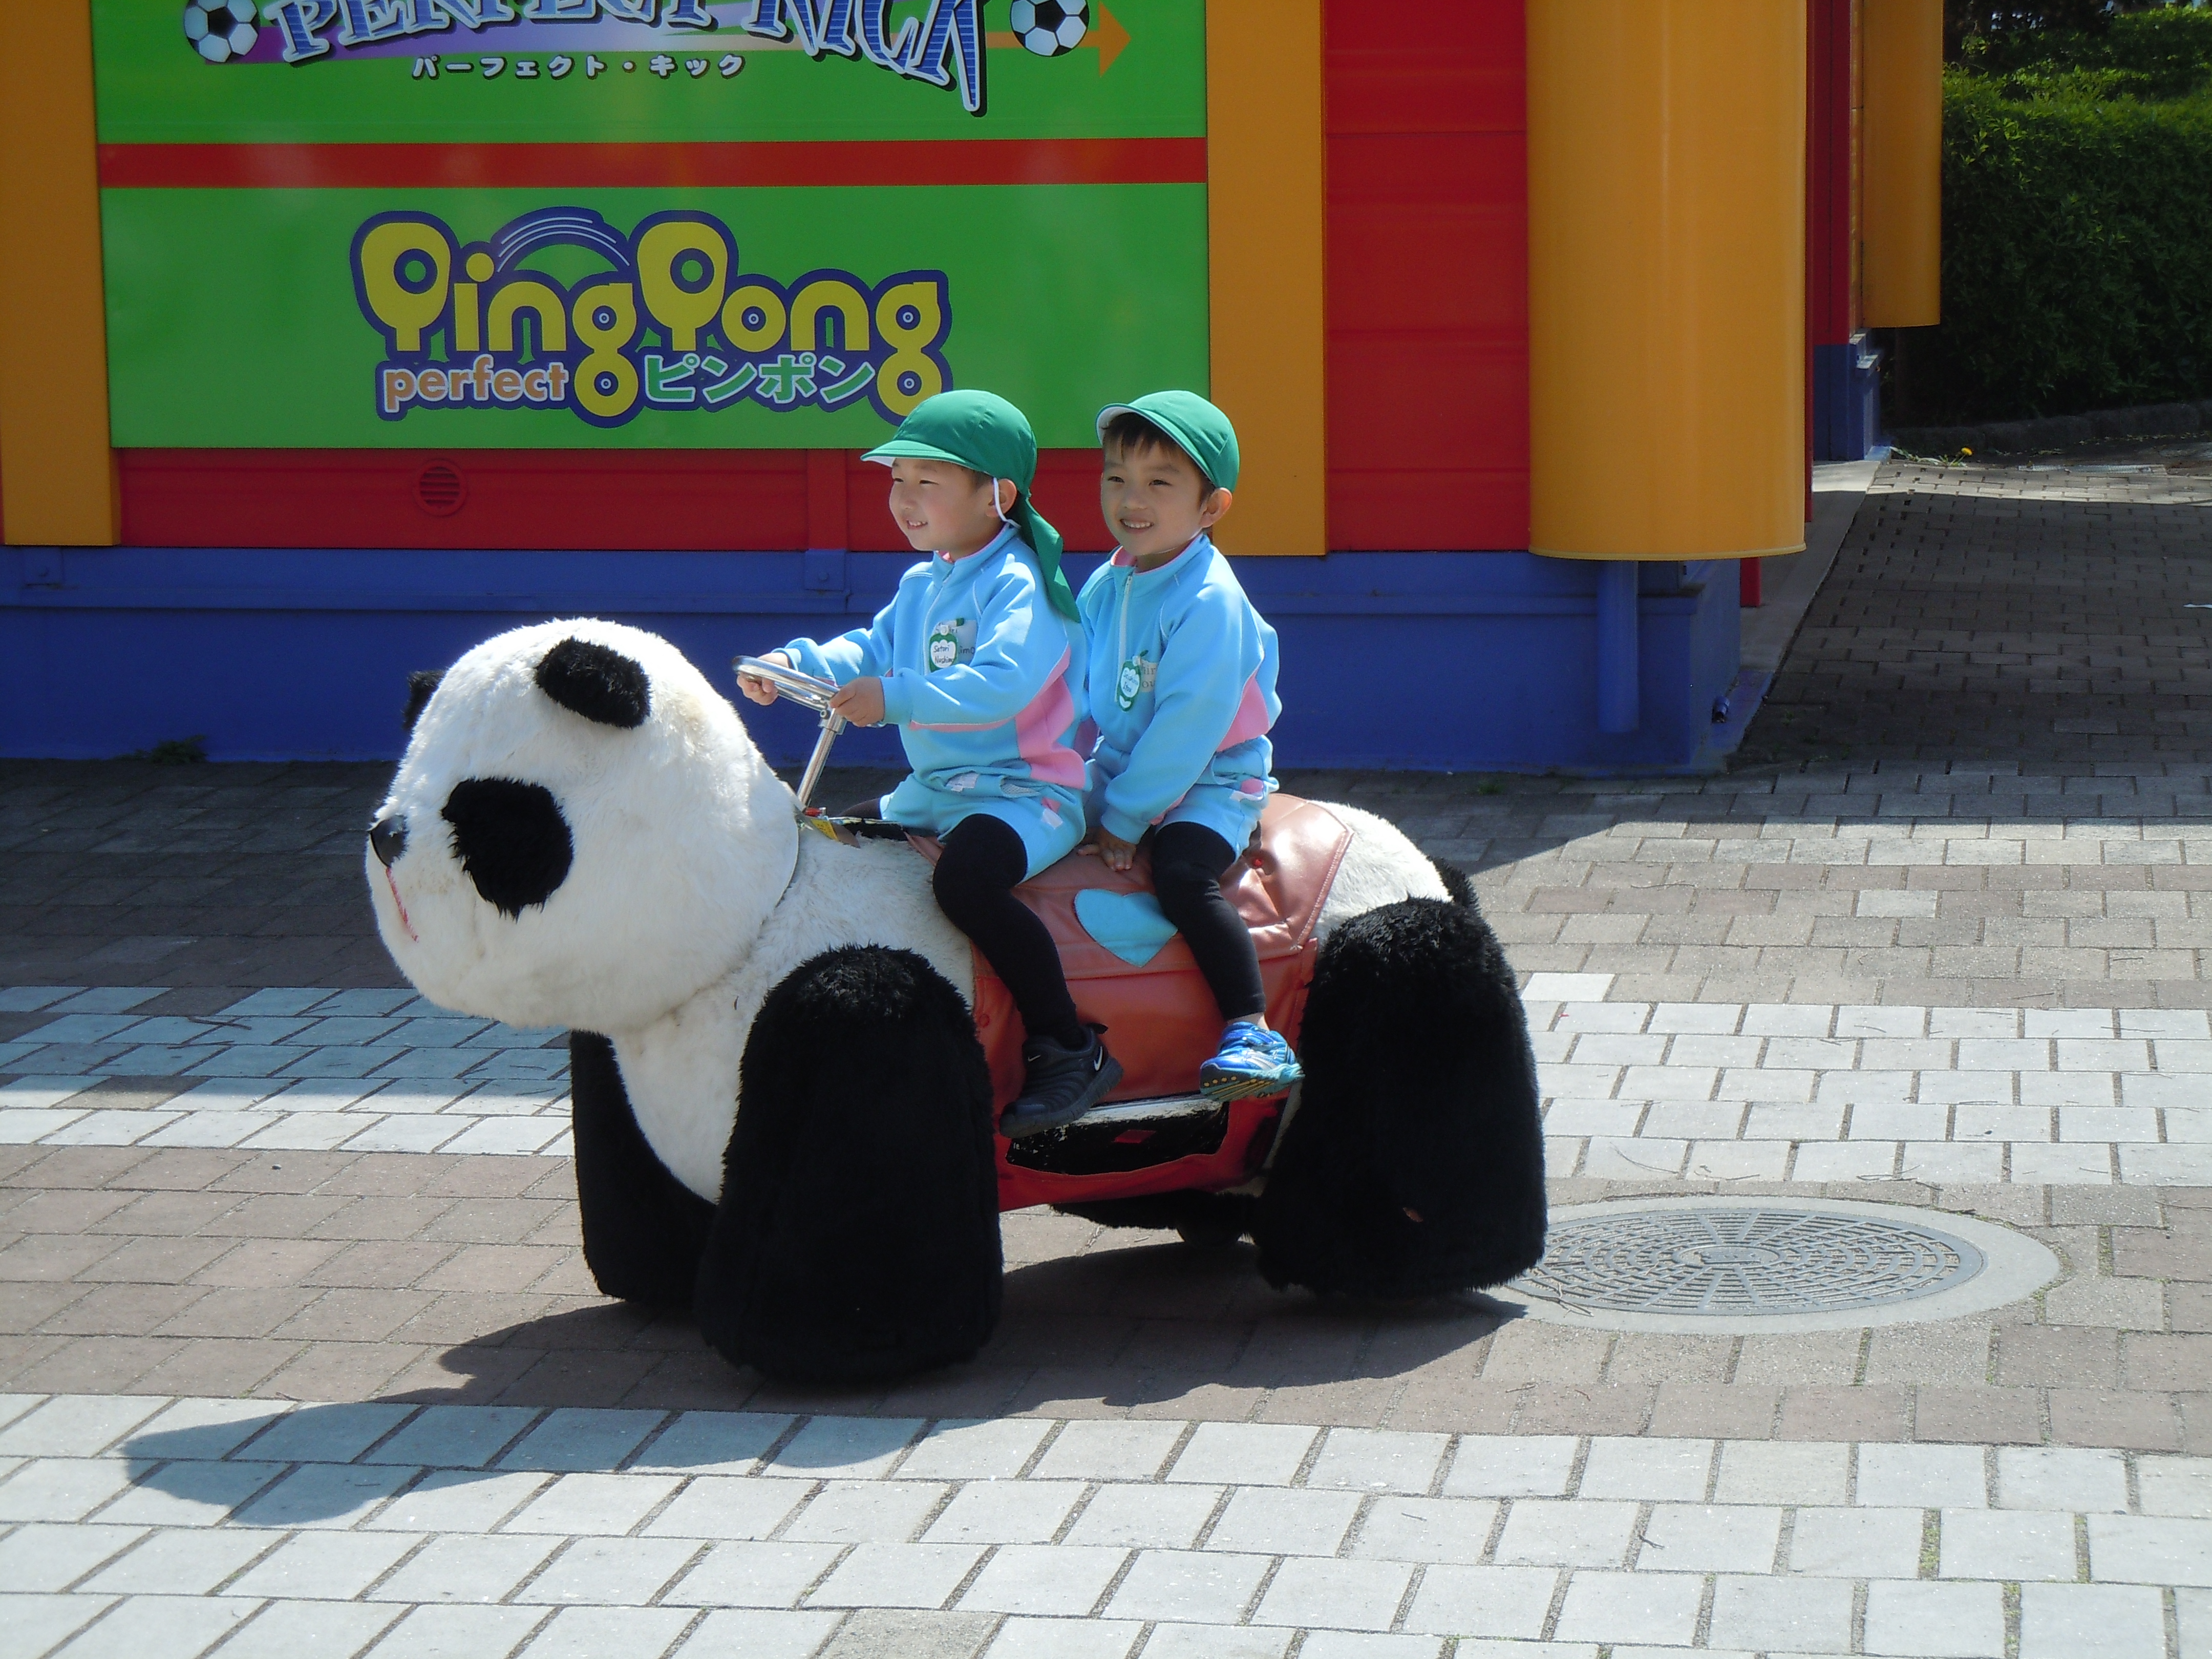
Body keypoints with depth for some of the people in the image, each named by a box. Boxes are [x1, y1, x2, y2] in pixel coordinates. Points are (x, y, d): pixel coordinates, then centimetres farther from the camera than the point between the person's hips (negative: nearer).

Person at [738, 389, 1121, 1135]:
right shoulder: (921, 584, 15)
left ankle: (1070, 1048, -29)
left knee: (966, 876, -37)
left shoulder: (1016, 584, -15)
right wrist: (796, 665, -5)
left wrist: (896, 697, -34)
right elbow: (872, 650, 14)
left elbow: (1003, 683, -29)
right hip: (933, 790, 10)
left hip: (1026, 792, -10)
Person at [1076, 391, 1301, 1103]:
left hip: (1210, 783, -8)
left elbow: (1186, 728, -22)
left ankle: (1253, 1034, -29)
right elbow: (1079, 701, 12)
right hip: (1122, 777, 8)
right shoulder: (1104, 587, 5)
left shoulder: (1211, 602, -20)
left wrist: (1125, 819, -19)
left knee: (1182, 874, -31)